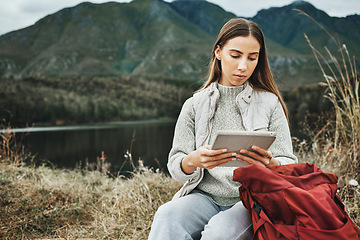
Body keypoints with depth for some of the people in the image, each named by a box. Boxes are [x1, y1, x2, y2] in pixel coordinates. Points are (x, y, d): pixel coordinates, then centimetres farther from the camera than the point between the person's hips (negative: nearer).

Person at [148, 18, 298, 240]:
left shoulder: (269, 103, 6)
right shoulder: (195, 105, 8)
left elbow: (289, 166, 2)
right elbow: (175, 168, 4)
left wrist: (269, 163, -23)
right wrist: (193, 161, -21)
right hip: (205, 196, 1)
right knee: (167, 215, -32)